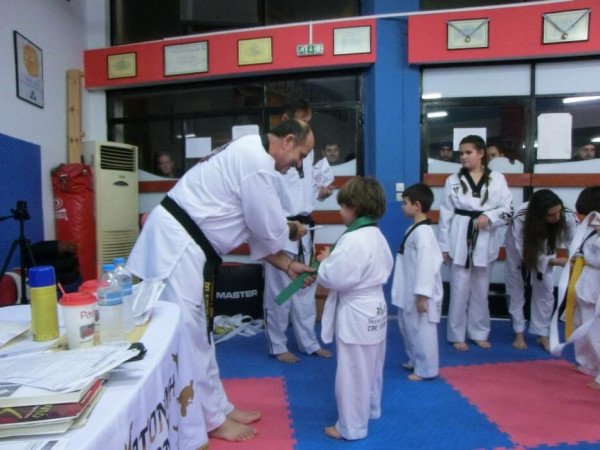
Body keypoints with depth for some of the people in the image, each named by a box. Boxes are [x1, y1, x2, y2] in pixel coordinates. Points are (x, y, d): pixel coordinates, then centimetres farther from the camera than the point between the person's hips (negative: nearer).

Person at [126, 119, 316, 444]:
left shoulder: (250, 155, 18)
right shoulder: (257, 161, -16)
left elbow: (256, 231, 19)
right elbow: (271, 229, -11)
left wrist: (288, 265, 17)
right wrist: (294, 231, 11)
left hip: (180, 242, 11)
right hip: (175, 243, -11)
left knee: (196, 332, 17)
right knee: (188, 334, 1)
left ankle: (217, 407, 31)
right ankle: (210, 420, 16)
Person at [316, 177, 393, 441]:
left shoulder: (352, 240, -25)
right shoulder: (377, 235, 5)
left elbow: (335, 278, -27)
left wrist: (324, 262, -6)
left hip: (355, 314, -10)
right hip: (374, 308, 10)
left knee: (352, 373, 5)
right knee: (370, 368, 25)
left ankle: (351, 427, 19)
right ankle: (370, 409, 45)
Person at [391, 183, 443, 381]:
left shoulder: (422, 232, -22)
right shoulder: (414, 228, 10)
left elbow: (426, 264, -25)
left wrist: (422, 296, -23)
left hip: (420, 293, -10)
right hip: (410, 292, 10)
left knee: (422, 330, 3)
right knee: (408, 327, 21)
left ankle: (426, 369, 17)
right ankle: (414, 361, 38)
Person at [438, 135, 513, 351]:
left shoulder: (497, 179, 2)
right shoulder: (453, 180, 1)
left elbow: (508, 210, 2)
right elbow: (446, 215, 0)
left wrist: (489, 216, -18)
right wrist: (444, 246, -2)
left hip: (484, 241, 1)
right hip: (460, 241, -1)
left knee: (480, 290, 13)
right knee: (459, 290, 3)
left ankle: (479, 333, 29)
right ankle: (457, 335, 18)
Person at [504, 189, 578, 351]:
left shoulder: (566, 216, -35)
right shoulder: (520, 220, -43)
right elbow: (525, 254, -34)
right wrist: (557, 261, -41)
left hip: (544, 249, 3)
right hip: (519, 249, -2)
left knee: (546, 290, 4)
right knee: (516, 289, 5)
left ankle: (543, 335, 20)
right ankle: (519, 334, 21)